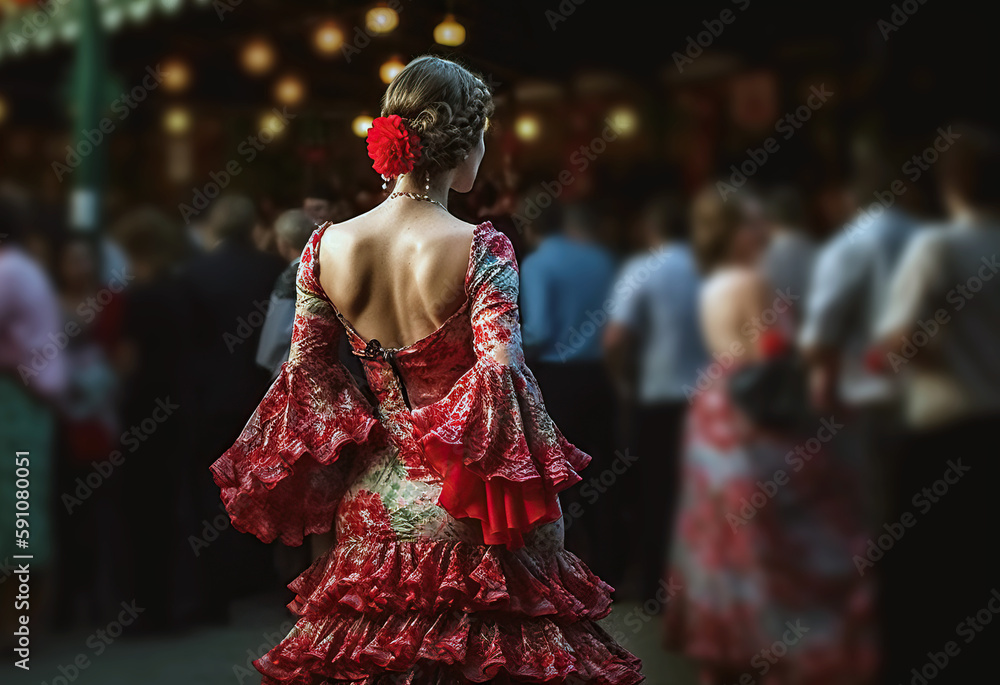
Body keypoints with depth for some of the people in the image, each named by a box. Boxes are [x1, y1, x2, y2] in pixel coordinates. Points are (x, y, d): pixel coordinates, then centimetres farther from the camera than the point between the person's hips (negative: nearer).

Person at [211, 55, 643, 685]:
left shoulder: (327, 247, -4)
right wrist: (545, 488, -10)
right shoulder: (481, 251, -18)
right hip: (466, 523, -5)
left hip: (374, 505, 5)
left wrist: (364, 432, 12)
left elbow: (308, 373, 2)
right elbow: (502, 380, -20)